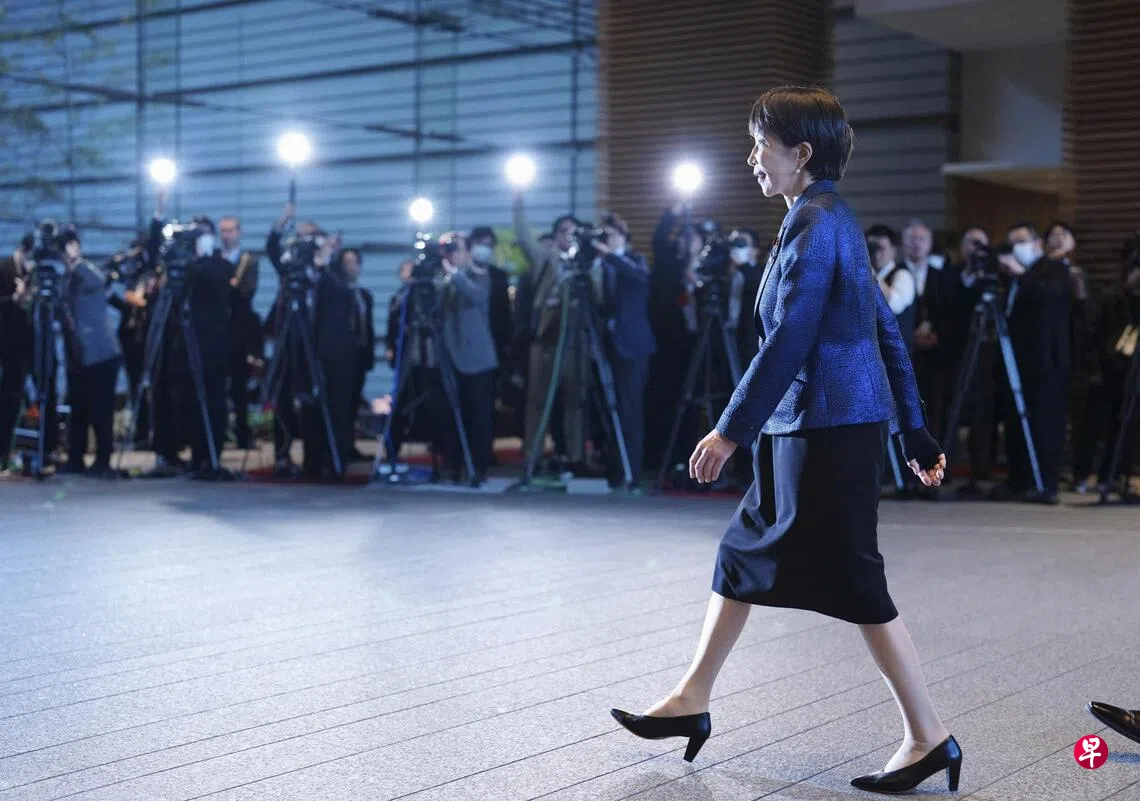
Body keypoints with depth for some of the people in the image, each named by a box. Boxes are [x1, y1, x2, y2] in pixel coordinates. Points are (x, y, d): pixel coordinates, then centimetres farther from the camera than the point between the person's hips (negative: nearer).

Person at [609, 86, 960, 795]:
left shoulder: (814, 222, -14)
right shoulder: (836, 219, 16)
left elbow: (788, 339, -20)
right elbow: (887, 330, 17)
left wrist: (731, 430, -17)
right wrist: (915, 431, 19)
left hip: (828, 425, -10)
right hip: (810, 424, 10)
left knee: (853, 579, -4)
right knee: (747, 551, 15)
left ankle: (929, 737, 5)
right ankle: (693, 701, 25)